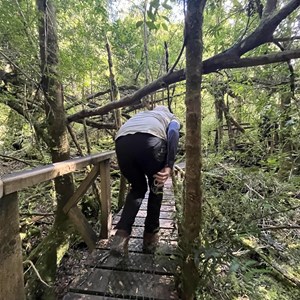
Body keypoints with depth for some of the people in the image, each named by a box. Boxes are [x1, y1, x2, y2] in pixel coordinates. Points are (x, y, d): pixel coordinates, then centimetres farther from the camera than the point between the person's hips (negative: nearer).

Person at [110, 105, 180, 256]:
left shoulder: (140, 114, 45)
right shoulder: (171, 117, 32)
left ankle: (121, 235, 12)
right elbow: (173, 134, 7)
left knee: (137, 188, 26)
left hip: (122, 142, 4)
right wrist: (169, 166, -3)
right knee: (156, 188, 24)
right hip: (150, 140, -3)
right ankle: (150, 235, 31)